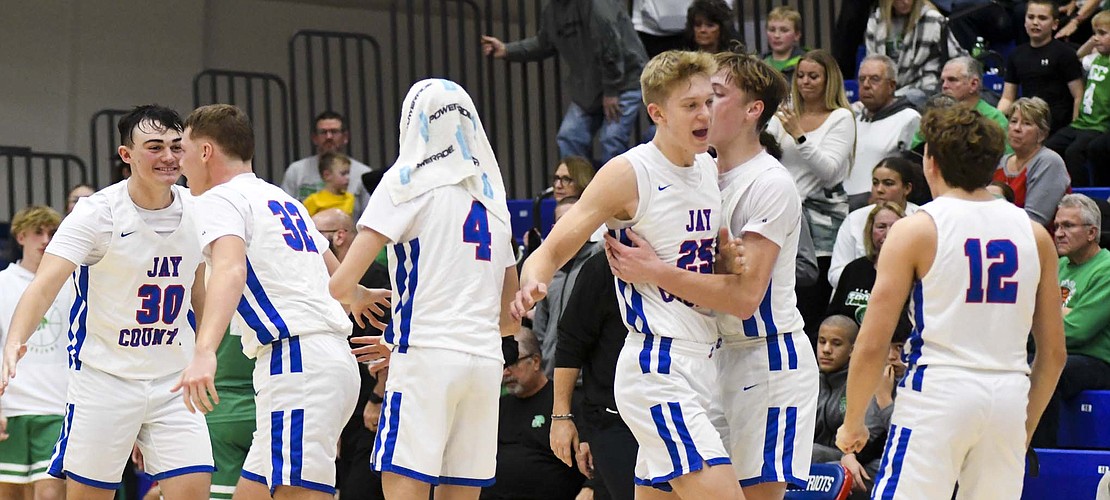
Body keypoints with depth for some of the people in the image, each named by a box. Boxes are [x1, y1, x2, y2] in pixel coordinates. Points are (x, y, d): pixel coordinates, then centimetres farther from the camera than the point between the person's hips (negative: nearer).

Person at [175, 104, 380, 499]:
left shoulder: (220, 199, -3)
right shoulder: (283, 199, 24)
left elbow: (231, 270, -24)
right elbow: (335, 274, 38)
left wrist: (204, 353, -39)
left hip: (295, 360, -9)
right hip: (332, 359, 9)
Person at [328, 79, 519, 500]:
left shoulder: (408, 180, 1)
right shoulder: (490, 195, 20)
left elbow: (341, 283, -8)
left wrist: (355, 299, 17)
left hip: (427, 355, -6)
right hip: (485, 358, 6)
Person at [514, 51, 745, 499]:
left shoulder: (709, 169, 12)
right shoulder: (628, 174, -9)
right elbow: (551, 251, -10)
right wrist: (531, 285, -33)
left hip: (700, 363, 8)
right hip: (657, 372, -8)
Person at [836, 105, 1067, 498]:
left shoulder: (916, 230, -3)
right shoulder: (1034, 234, 9)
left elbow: (872, 345, -6)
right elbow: (1053, 353, 12)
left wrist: (852, 422, 6)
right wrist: (1025, 428, 23)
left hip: (936, 392, -4)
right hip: (1009, 394, 4)